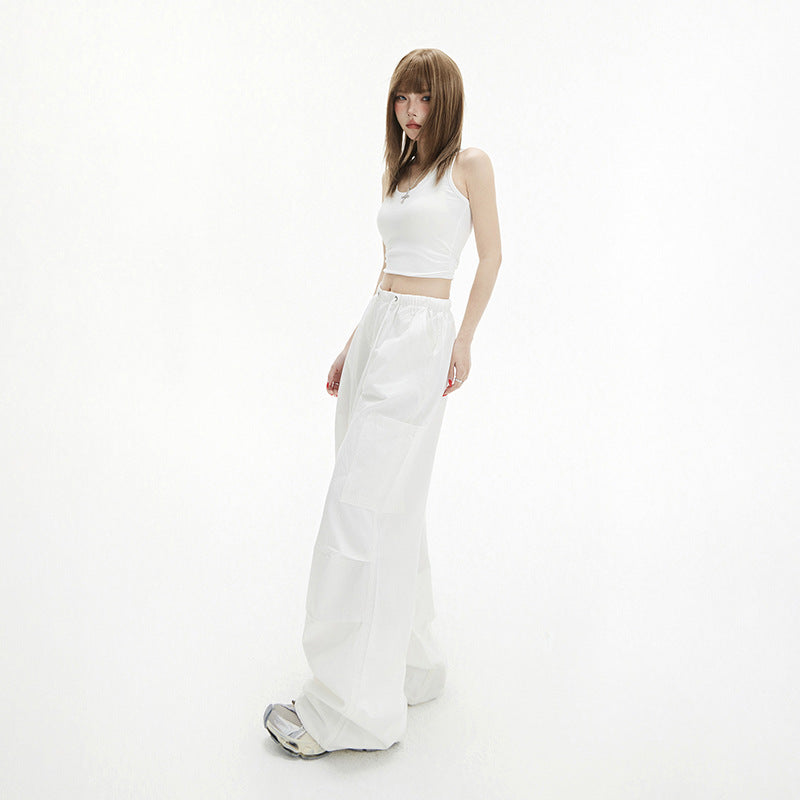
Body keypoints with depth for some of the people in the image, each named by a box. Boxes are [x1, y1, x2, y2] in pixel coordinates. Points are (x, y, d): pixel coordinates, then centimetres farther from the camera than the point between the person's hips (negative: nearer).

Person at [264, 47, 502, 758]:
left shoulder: (469, 164, 2)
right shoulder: (396, 171, 20)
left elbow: (491, 256, 3)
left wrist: (464, 340, -4)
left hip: (421, 337, -8)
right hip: (377, 329, 8)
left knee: (363, 505, -13)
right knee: (392, 504, 9)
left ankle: (351, 706, -6)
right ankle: (412, 664, 22)